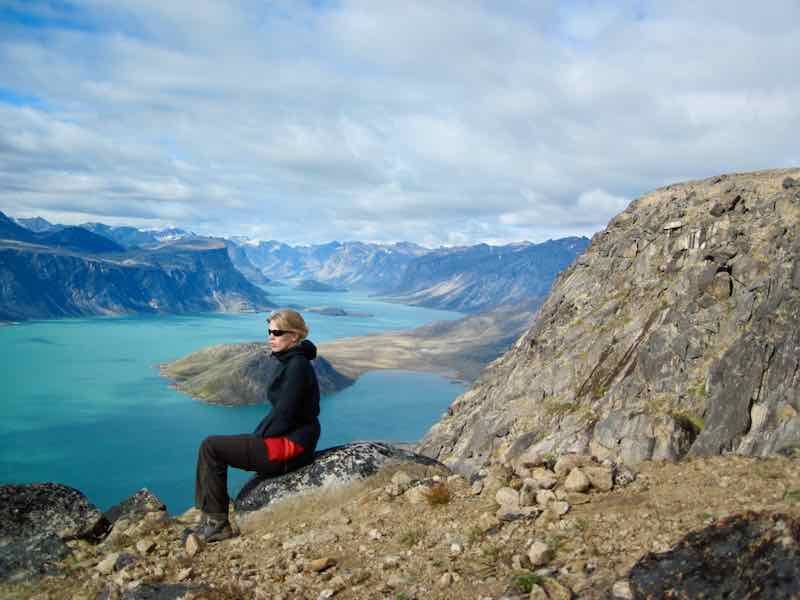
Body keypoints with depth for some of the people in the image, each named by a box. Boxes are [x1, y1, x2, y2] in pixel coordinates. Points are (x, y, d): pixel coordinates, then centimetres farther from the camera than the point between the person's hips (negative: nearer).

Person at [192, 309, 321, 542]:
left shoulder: (297, 366, -17)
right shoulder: (283, 361, 12)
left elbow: (284, 414, -20)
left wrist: (258, 436, -8)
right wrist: (257, 436, 7)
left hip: (290, 445, -10)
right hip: (282, 438, 10)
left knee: (211, 447, -9)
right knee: (214, 446, 15)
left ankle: (217, 522, -2)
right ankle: (211, 518, 17)